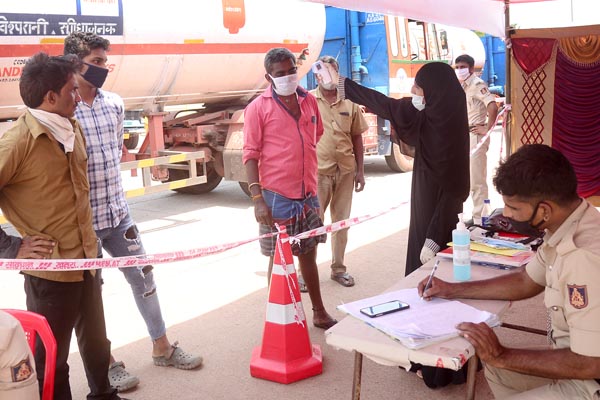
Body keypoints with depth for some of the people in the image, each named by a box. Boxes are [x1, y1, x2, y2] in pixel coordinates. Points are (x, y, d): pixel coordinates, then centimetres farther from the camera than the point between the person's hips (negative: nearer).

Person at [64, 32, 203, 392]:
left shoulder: (115, 104, 5)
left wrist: (112, 191, 15)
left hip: (118, 211, 6)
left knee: (143, 276, 14)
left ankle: (162, 347, 31)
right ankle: (107, 363, 24)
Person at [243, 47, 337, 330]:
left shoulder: (309, 101, 6)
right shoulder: (258, 107, -8)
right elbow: (251, 154, -10)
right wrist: (257, 199, -17)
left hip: (308, 194, 5)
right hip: (276, 197, -5)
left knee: (309, 254, 18)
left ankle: (319, 312, 32)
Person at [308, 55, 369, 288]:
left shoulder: (349, 103, 7)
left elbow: (357, 137, 11)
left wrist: (360, 170, 8)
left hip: (345, 171, 4)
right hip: (317, 171, -3)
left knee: (341, 221, 12)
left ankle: (338, 268, 25)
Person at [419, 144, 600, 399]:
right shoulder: (569, 226, -4)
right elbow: (526, 281, 12)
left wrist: (502, 356, -18)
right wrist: (453, 290, 12)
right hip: (578, 359, 9)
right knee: (495, 372, 19)